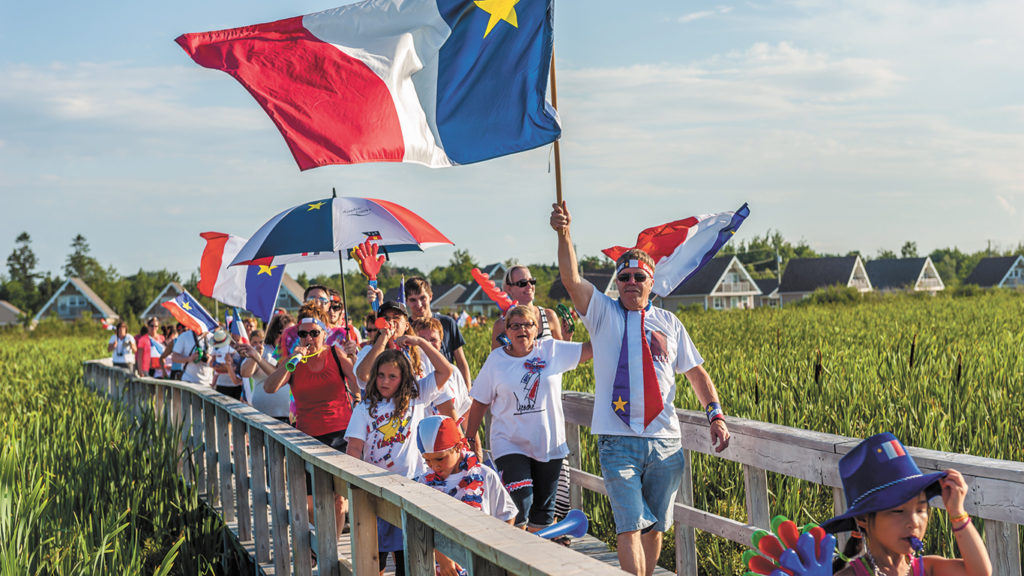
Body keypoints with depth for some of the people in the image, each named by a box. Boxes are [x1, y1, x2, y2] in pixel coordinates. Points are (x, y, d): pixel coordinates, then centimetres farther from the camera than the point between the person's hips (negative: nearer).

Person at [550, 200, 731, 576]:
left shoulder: (668, 323, 13)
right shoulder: (603, 314, 5)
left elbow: (696, 372, 17)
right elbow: (571, 279, -10)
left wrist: (716, 415, 4)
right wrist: (564, 234, -26)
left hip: (665, 442, 3)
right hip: (618, 441, -3)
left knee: (655, 526, 12)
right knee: (630, 525, -11)